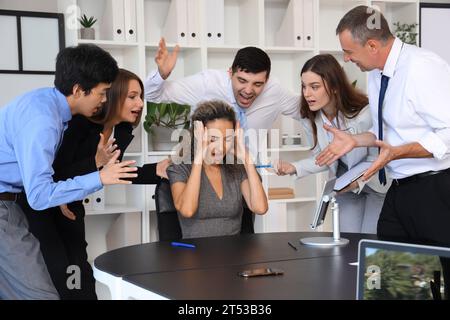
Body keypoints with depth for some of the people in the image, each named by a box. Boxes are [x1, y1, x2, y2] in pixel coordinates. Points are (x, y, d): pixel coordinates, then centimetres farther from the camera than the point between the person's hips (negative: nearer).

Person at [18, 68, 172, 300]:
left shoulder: (123, 132, -7)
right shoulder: (79, 123, -28)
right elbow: (54, 174, -28)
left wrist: (155, 170, -12)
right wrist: (96, 162, -40)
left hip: (70, 205, 7)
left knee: (81, 270, 3)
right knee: (59, 272, -11)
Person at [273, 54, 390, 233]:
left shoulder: (364, 113, -31)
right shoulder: (310, 119, -14)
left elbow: (376, 157, -17)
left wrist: (358, 181, -33)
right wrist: (295, 168, -20)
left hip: (376, 182, -4)